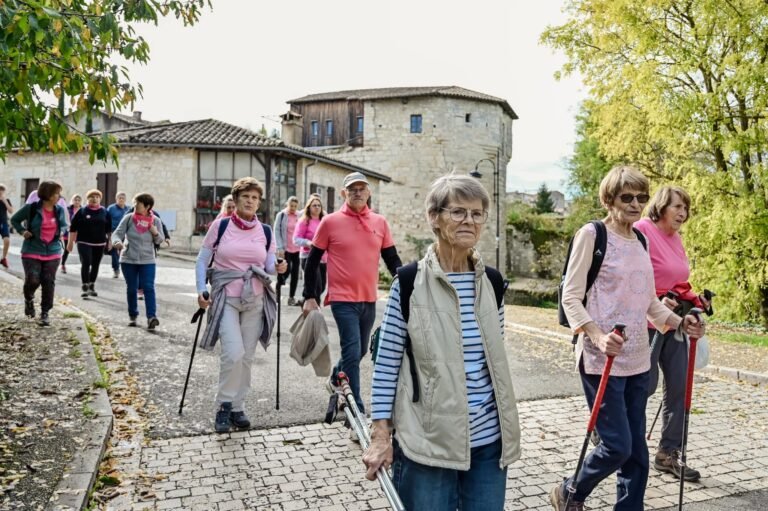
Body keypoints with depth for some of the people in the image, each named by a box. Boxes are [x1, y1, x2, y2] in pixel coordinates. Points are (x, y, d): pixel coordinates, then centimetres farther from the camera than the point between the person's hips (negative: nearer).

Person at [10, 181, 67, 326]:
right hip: (32, 251, -3)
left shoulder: (60, 210, 2)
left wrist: (61, 232, 0)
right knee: (32, 280, -11)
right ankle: (29, 299, 24)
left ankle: (45, 313, 13)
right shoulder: (31, 208, -9)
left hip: (53, 252, 3)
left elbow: (64, 225, 20)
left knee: (49, 283, 2)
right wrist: (22, 231, -7)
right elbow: (15, 219, 6)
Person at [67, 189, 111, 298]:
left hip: (99, 244, 3)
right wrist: (70, 242, -2)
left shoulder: (104, 212, 6)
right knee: (85, 264, -13)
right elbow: (73, 228, 1)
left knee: (95, 265, 9)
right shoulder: (82, 211, 0)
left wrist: (109, 241, 9)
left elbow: (109, 229, 11)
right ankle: (85, 287, -9)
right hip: (84, 243, -3)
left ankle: (92, 287, 22)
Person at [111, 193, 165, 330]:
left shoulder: (155, 220, -2)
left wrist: (155, 233, -18)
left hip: (147, 261, -1)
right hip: (128, 259, 1)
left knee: (148, 288, -11)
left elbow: (159, 240, 4)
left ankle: (151, 317, -16)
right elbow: (117, 233, -5)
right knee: (131, 289, 9)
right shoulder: (128, 218, -3)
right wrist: (117, 242, -28)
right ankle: (132, 316, 22)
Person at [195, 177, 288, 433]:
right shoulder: (220, 225, -2)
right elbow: (202, 260, 3)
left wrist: (278, 268, -14)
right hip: (226, 298, -3)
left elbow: (269, 265, 9)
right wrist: (201, 290, -8)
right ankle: (224, 405, 6)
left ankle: (237, 407, 21)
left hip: (255, 299, 3)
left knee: (247, 356, 6)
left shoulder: (265, 231, 5)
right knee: (234, 353, -15)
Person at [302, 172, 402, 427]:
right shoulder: (330, 222, -5)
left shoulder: (380, 222, 5)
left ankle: (336, 379, 48)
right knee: (353, 353, -8)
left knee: (360, 351, 18)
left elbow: (392, 259, 9)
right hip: (343, 300, -5)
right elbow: (312, 261, 0)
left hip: (369, 300, 5)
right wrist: (310, 297, -2)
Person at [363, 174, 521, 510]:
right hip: (427, 441, -4)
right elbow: (386, 363, -7)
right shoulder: (409, 283, -11)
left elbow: (497, 358, 12)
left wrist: (507, 425, 16)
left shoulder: (493, 283, 3)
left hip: (489, 438, 4)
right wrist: (381, 435, -8)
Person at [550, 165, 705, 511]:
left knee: (636, 449, 11)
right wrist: (597, 336, -25)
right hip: (602, 360, -7)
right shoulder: (592, 234, -8)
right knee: (617, 446, -5)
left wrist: (679, 322, 4)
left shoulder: (641, 240, 13)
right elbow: (571, 297, -12)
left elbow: (648, 301, 19)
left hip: (638, 360, 7)